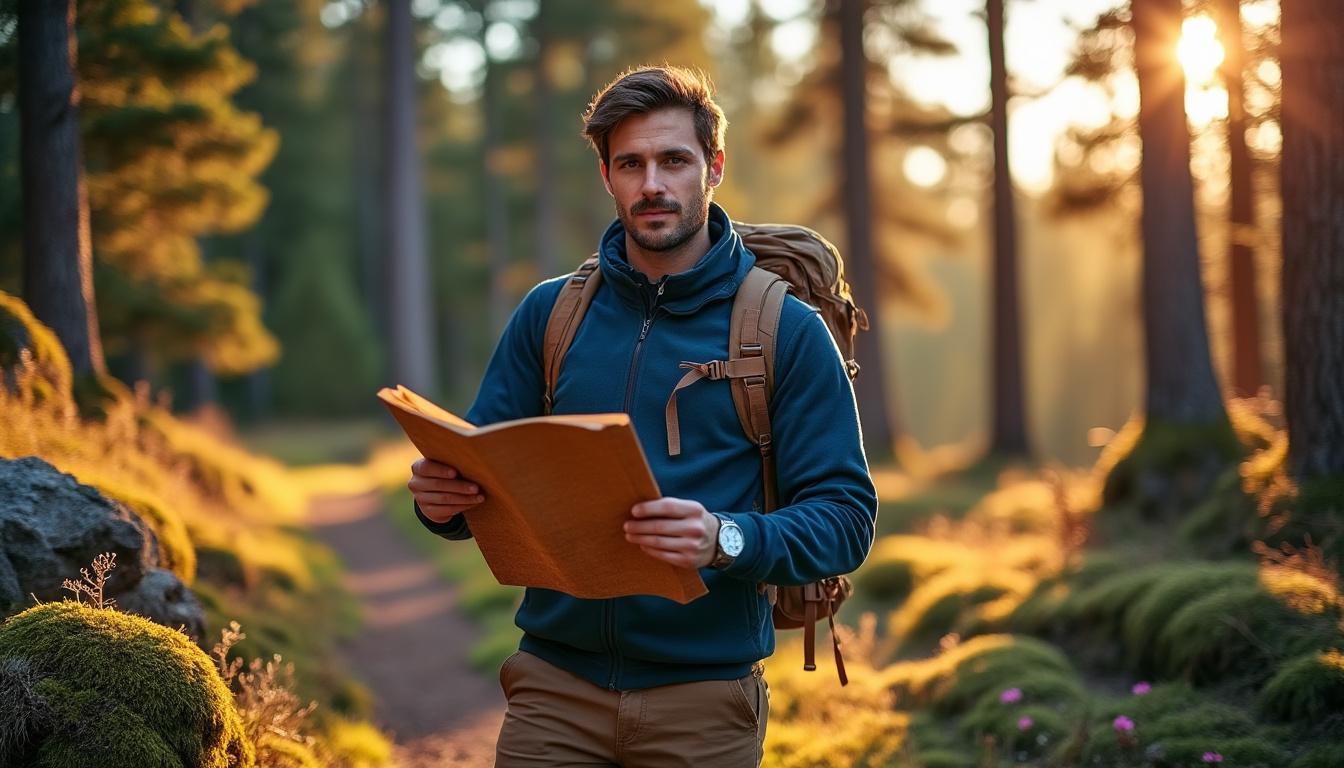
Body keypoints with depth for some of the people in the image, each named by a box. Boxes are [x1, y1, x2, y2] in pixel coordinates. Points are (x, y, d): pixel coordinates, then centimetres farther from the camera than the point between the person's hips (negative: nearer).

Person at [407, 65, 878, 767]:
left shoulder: (787, 332, -2)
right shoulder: (549, 312, 8)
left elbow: (846, 520, -7)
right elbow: (484, 470, 12)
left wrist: (726, 540, -25)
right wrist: (442, 496, -12)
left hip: (705, 694, -2)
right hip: (556, 684, 2)